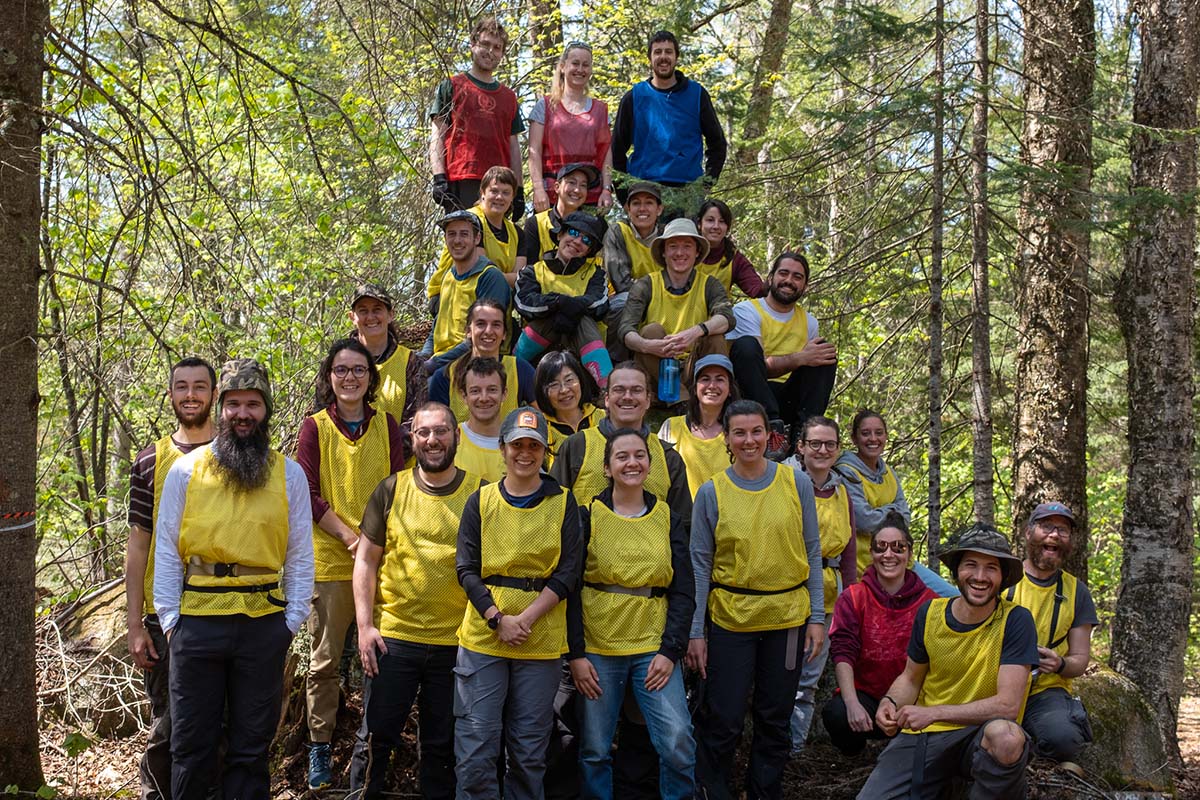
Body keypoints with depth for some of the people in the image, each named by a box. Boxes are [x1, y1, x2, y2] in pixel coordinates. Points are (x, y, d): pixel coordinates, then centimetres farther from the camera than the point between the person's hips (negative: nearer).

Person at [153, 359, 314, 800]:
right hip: (197, 620, 0)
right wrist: (170, 619, -1)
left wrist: (292, 621, 1)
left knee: (251, 746, 9)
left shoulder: (289, 474, 6)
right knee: (191, 745, 8)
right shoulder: (186, 470, 4)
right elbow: (166, 549, 5)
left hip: (264, 625, 1)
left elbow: (300, 554, 7)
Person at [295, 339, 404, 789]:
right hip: (330, 560, -2)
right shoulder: (315, 427, 1)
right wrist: (349, 536, -14)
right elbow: (308, 493, -4)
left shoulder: (386, 425, 8)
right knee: (325, 659, 3)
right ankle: (319, 747, 14)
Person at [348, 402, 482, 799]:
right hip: (393, 636, 0)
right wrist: (365, 626, -4)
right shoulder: (391, 490, 1)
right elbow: (366, 561, 4)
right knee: (376, 737, 6)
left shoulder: (480, 493, 0)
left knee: (443, 743, 12)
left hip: (456, 643, 0)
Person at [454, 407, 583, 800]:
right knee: (476, 749, -1)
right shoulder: (481, 501, 5)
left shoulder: (563, 502, 4)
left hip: (541, 643, 0)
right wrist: (498, 619, -13)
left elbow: (568, 571, -2)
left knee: (529, 751, 7)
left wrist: (526, 618, -13)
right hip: (483, 638, 0)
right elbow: (467, 569, 1)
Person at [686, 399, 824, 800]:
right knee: (724, 721, -1)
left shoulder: (797, 483, 1)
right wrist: (696, 632, -3)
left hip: (788, 616, 1)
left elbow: (812, 553, 5)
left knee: (775, 719, 11)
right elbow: (700, 564, 0)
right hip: (730, 617, -1)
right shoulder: (711, 492, -2)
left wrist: (817, 617, 1)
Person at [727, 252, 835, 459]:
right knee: (746, 344, -28)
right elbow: (759, 366, -16)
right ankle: (773, 427, -34)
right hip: (747, 395, -5)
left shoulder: (808, 321, 17)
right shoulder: (747, 311, -3)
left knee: (825, 353, -10)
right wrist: (800, 359, -28)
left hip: (785, 399, 5)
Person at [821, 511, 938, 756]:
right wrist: (852, 704, -25)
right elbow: (842, 652, -10)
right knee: (837, 715, -33)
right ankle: (851, 754, 4)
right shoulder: (852, 598, 1)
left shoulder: (929, 601, 2)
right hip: (864, 692, 0)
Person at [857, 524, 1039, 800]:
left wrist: (934, 713, -23)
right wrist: (890, 703, -10)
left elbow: (1008, 704, -19)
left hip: (980, 733, -3)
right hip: (923, 735, 3)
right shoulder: (929, 613, -1)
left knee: (1006, 735, -38)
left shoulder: (1015, 620, -13)